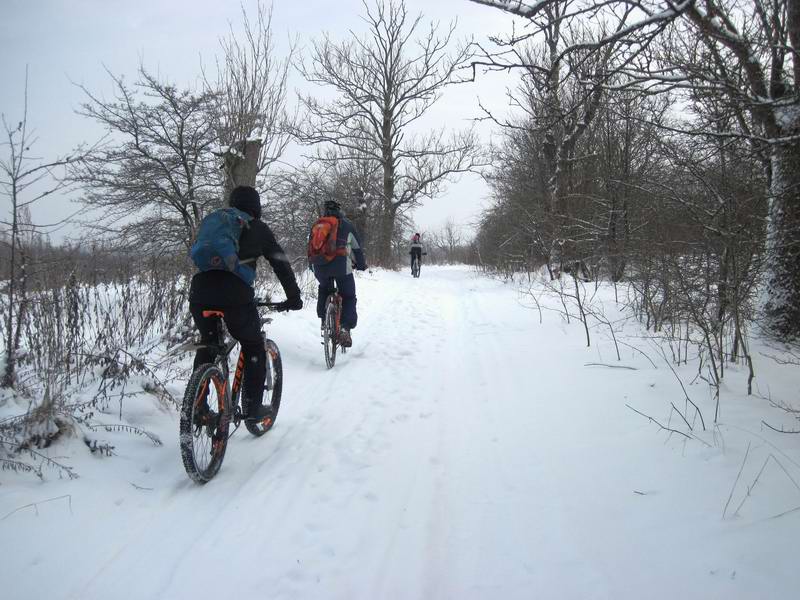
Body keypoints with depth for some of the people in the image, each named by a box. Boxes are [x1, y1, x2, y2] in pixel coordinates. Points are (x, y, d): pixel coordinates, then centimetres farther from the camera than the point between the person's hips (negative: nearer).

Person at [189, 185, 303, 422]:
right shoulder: (258, 229, 13)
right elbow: (281, 264, 13)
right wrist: (294, 297, 21)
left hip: (199, 295, 5)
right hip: (235, 298, -4)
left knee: (208, 345, 25)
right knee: (254, 348, 15)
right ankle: (253, 407, 14)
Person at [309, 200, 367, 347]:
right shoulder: (346, 225, 15)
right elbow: (357, 247, 20)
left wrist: (312, 264, 42)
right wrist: (362, 264, 34)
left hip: (319, 266, 3)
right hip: (340, 264, -3)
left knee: (324, 289, 32)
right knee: (348, 296, 8)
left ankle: (324, 319, 22)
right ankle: (345, 327, -12)